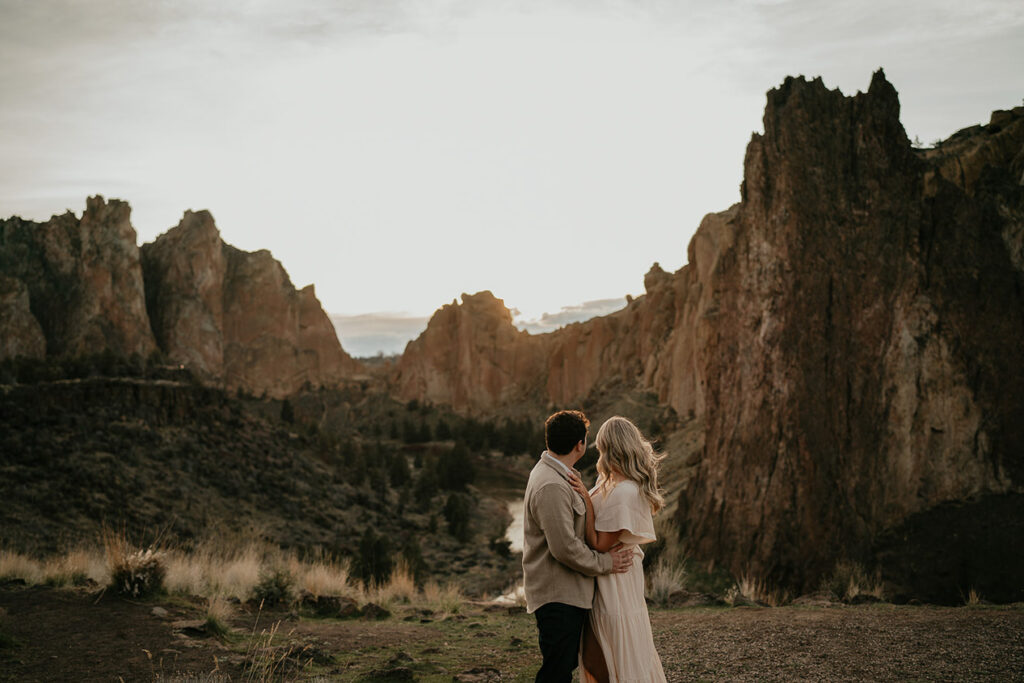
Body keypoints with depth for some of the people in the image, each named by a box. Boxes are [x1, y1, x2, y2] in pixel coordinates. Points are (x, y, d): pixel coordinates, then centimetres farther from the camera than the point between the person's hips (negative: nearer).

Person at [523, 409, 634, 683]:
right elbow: (565, 548, -24)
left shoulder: (550, 472, 13)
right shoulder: (551, 487, -23)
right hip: (558, 596, -10)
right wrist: (605, 563, -10)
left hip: (569, 593, 10)